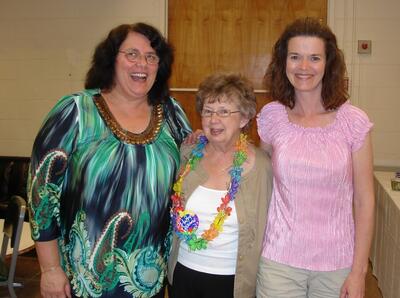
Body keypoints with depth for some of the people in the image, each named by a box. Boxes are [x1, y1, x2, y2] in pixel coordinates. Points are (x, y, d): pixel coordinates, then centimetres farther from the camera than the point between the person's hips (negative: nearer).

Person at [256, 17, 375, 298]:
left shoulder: (354, 122, -8)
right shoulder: (270, 117, -4)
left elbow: (364, 201, -5)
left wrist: (358, 271, -5)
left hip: (337, 264, 0)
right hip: (279, 259, 1)